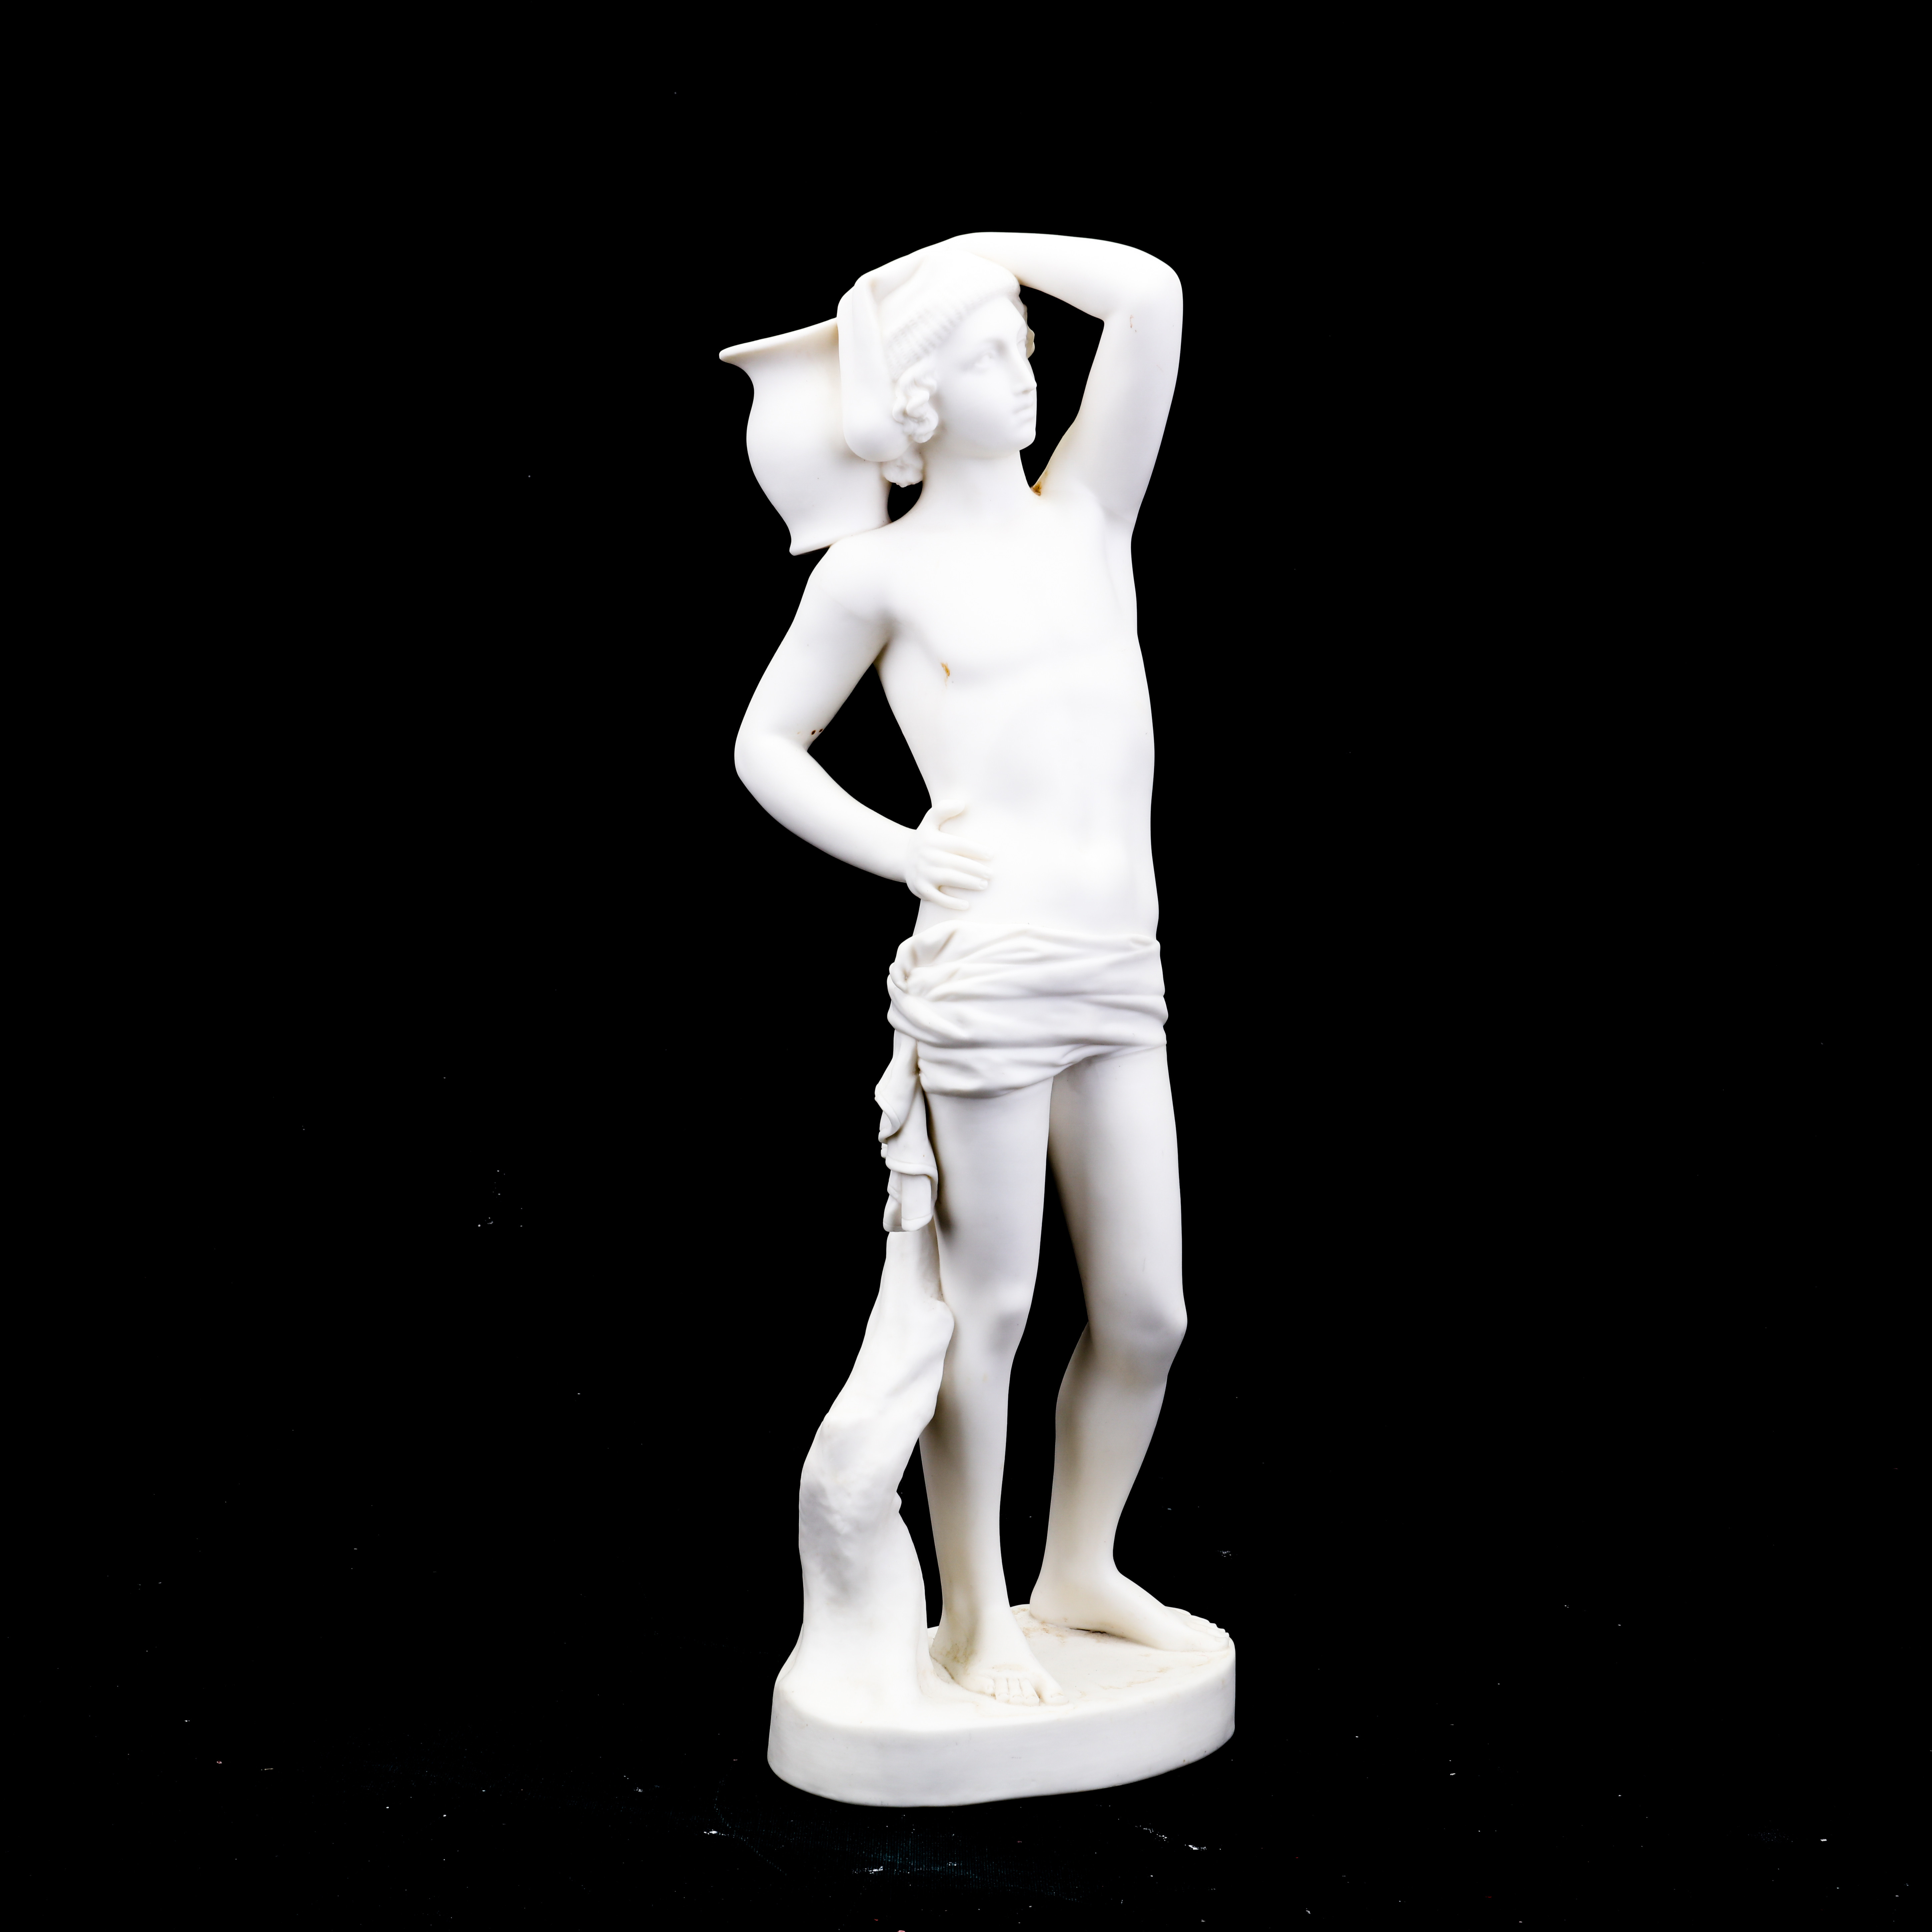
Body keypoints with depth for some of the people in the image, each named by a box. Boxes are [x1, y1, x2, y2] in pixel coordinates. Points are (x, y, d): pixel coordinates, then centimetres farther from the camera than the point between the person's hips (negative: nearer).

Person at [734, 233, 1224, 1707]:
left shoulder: (1086, 510, 13)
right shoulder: (881, 570, 2)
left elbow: (1150, 298, 3)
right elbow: (767, 744, 9)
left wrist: (980, 254, 12)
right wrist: (900, 854, -2)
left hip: (1122, 976, 5)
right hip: (988, 975, -5)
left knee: (1147, 1312, 10)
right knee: (990, 1311, 4)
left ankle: (1082, 1573, 32)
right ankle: (975, 1619, 21)